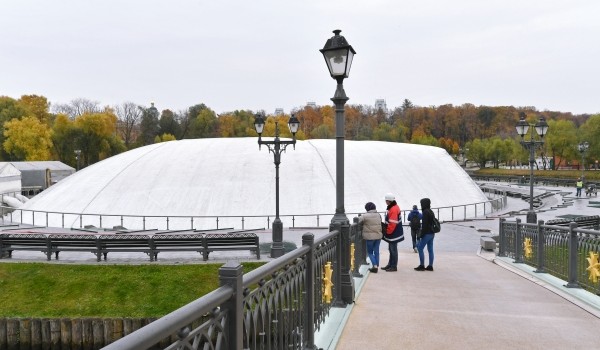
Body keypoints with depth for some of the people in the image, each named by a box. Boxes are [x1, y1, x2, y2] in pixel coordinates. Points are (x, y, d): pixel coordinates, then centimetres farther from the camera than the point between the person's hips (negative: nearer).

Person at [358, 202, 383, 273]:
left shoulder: (365, 216, -14)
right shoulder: (378, 215, 3)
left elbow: (359, 221, -8)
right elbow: (380, 223, 9)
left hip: (370, 236, -5)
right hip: (378, 236, 5)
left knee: (370, 252, 7)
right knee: (376, 252, 12)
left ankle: (375, 266, -5)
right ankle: (376, 266, 16)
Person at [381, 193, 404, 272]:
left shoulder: (393, 209, -22)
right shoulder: (392, 207, 11)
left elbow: (392, 223, -25)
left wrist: (387, 232, -16)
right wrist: (387, 231, 20)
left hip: (393, 234, -10)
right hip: (392, 233, 10)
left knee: (393, 249, -2)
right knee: (391, 249, 17)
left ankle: (394, 266, 5)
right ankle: (390, 264, 27)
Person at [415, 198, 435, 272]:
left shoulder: (425, 212, -14)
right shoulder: (431, 212, 14)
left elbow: (424, 224, -19)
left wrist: (421, 234, -16)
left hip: (427, 233, -9)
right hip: (432, 233, 9)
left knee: (420, 248, -4)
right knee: (430, 250, 9)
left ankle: (422, 265, -4)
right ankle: (430, 266, 10)